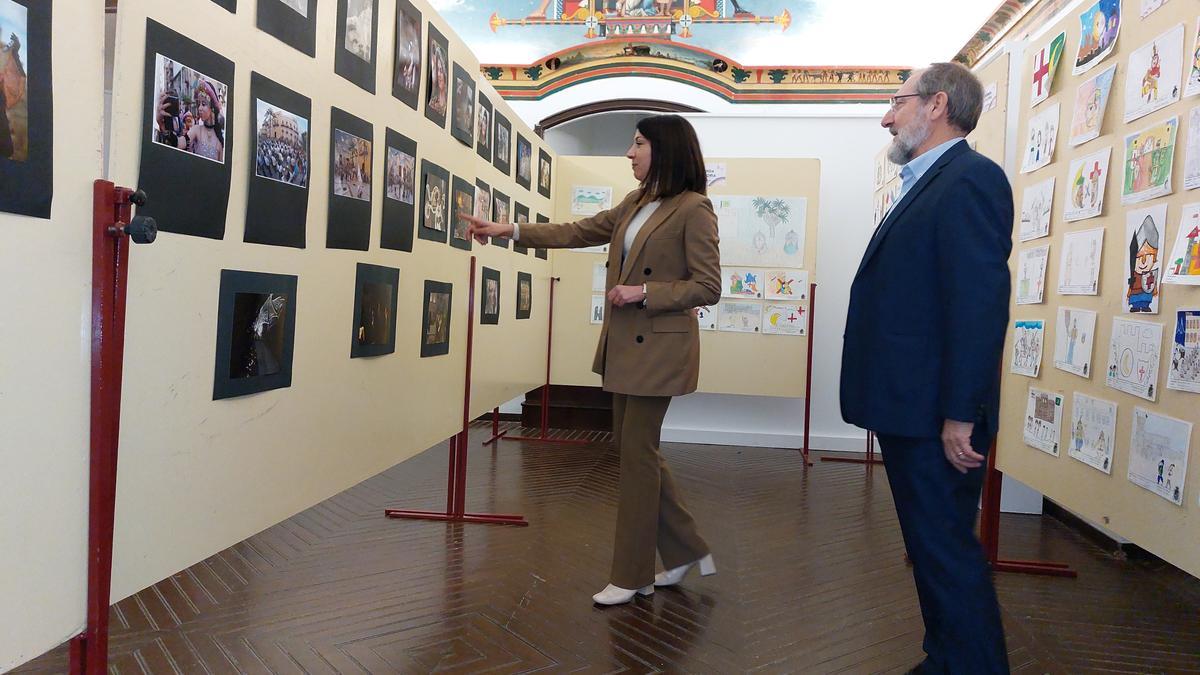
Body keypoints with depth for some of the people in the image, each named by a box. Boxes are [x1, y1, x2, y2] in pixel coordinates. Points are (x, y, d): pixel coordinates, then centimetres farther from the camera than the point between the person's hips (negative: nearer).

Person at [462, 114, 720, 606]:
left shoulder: (693, 208, -11)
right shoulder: (635, 204, 14)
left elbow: (708, 287, -12)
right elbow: (579, 232, 17)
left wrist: (643, 292, -17)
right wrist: (511, 231, 11)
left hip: (659, 347, -8)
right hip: (623, 344, 9)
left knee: (636, 452, -2)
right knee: (634, 447, 12)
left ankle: (632, 576, 13)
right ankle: (686, 550, 27)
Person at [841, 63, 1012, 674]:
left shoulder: (970, 178, -13)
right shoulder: (924, 186, 18)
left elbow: (981, 302, -21)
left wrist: (959, 416, -23)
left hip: (934, 415, -10)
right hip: (907, 407, 10)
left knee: (946, 550, 0)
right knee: (930, 547, 19)